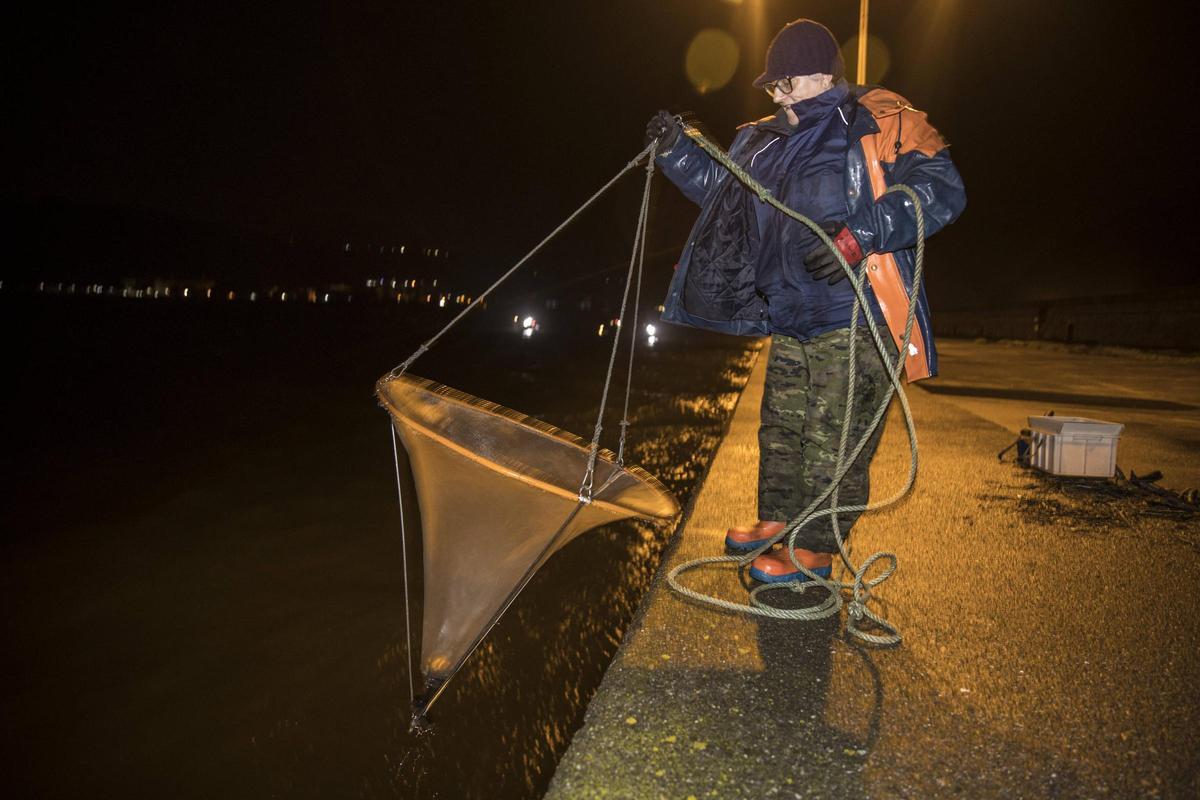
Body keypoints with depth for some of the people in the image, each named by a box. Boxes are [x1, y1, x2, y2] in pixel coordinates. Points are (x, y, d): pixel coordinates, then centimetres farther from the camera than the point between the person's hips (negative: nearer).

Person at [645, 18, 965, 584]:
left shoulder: (878, 122, -7)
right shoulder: (767, 141, 15)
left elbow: (941, 189, -16)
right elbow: (719, 186, 27)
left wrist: (859, 236, -27)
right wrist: (675, 150, 12)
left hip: (857, 321, -8)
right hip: (792, 323, 8)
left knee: (832, 444, -1)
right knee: (780, 429, 18)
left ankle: (815, 553, 13)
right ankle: (776, 521, 36)